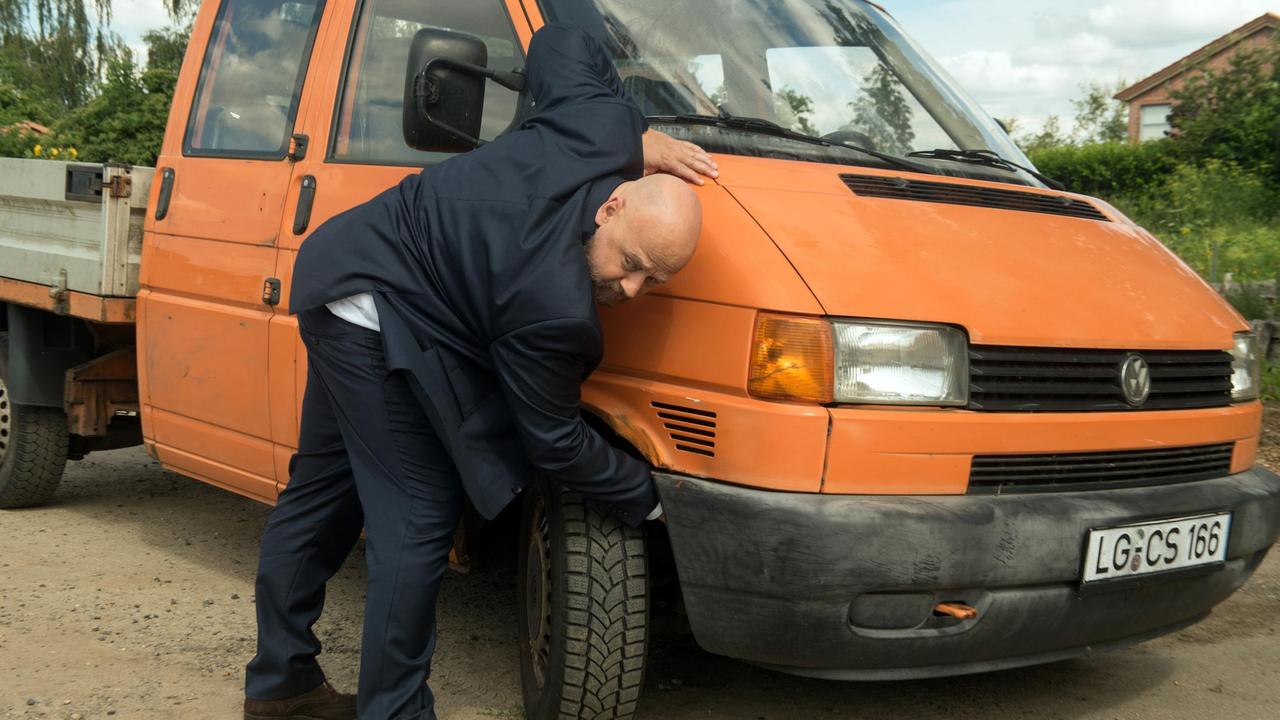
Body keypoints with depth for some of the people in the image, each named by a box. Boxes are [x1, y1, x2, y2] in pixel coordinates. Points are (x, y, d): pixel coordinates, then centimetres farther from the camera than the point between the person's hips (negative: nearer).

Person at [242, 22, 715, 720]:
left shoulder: (598, 130, -16)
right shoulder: (555, 308, -33)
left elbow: (557, 43, 6)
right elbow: (553, 442, -18)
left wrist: (641, 139, 1)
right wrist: (650, 498, -7)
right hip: (377, 323, -11)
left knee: (322, 490, 20)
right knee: (417, 520, -8)